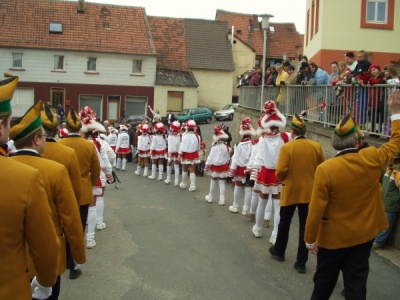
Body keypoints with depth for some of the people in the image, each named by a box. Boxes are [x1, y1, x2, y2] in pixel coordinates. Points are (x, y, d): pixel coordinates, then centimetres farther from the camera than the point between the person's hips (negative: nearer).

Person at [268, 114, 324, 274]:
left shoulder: (287, 147, -14)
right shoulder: (316, 146, -4)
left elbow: (281, 171, -15)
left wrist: (282, 180, 6)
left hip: (290, 191, -2)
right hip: (309, 192, 2)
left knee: (284, 223, 17)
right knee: (305, 226, 7)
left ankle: (279, 251, 35)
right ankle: (301, 262, 10)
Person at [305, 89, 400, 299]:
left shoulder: (325, 169, -23)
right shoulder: (372, 159, -13)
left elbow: (316, 209, -18)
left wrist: (310, 239, -6)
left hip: (333, 237, -3)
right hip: (364, 234, 3)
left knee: (324, 280, 16)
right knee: (356, 282, 11)